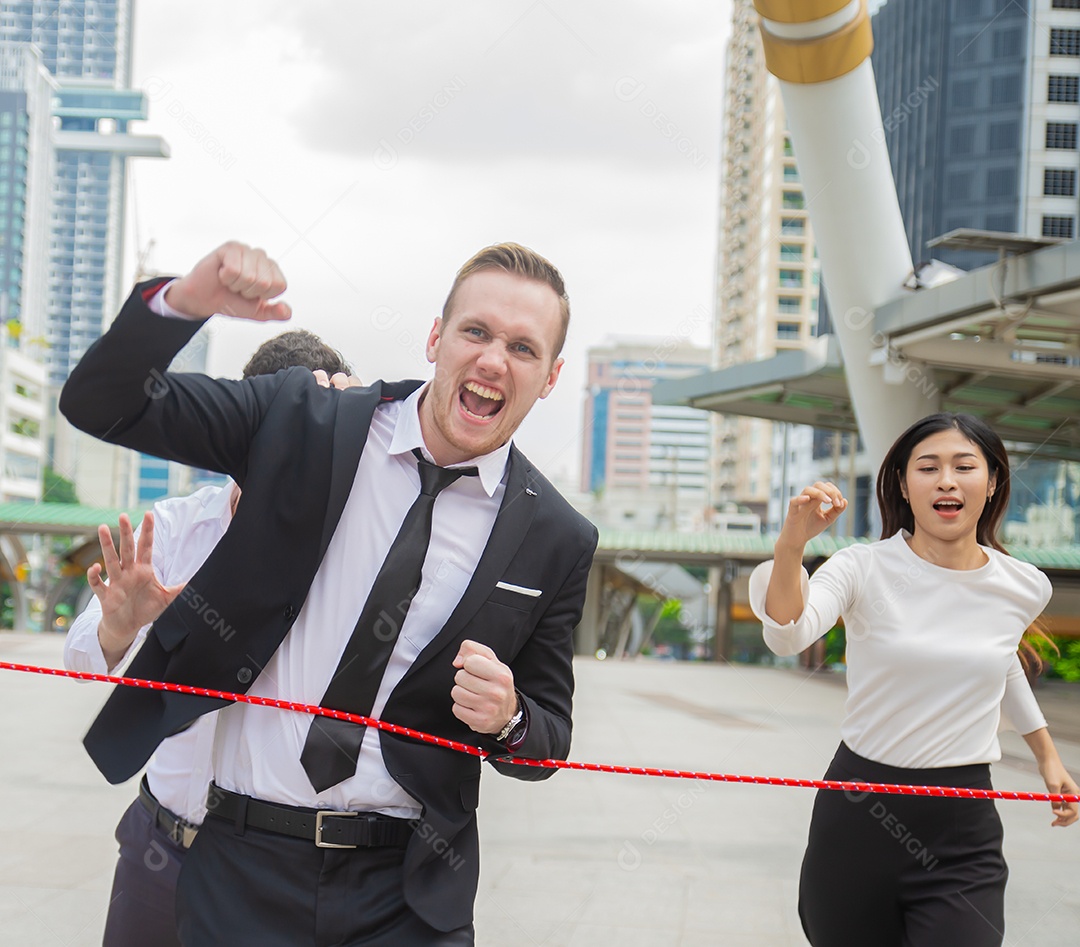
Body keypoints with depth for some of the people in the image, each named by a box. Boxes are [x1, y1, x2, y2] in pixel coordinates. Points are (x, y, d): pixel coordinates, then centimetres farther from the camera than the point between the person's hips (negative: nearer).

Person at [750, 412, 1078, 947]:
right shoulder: (865, 570, -10)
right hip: (857, 811, -1)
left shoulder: (1026, 587, 0)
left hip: (963, 828, 1)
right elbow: (787, 637, -28)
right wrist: (790, 545, -44)